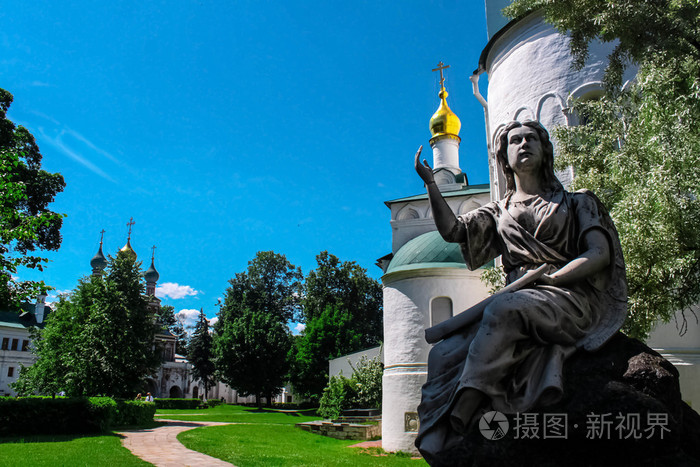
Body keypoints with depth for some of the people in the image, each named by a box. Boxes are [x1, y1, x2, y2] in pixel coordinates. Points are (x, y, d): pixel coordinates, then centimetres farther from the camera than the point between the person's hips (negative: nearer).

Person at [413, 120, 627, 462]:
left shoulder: (575, 202, 18)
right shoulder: (498, 212, 24)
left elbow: (600, 253, 4)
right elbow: (451, 231, 8)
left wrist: (548, 279, -9)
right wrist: (430, 182, 0)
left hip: (571, 298, -3)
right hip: (519, 303, 4)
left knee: (504, 309, -38)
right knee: (445, 354, -24)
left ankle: (456, 422, -42)